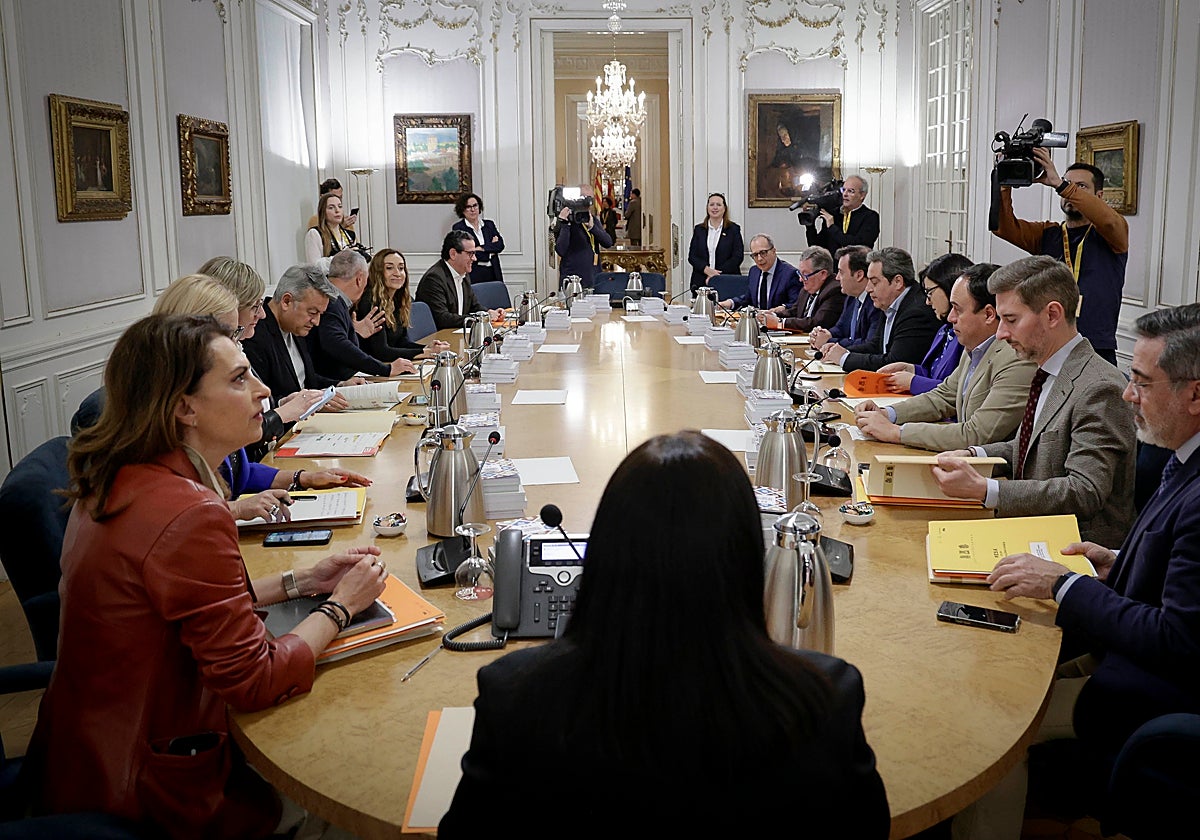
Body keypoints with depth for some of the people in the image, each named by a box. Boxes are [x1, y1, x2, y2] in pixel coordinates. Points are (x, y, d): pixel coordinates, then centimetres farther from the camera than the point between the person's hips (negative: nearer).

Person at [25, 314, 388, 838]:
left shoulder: (119, 481, -1)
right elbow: (255, 681, -23)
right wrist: (341, 605, -9)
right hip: (150, 793, -8)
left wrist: (301, 581, 5)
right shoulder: (189, 516, -30)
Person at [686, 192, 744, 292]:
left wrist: (717, 274, -11)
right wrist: (707, 270, -12)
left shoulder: (733, 229, 6)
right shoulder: (699, 229, 13)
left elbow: (738, 257, -2)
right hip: (701, 282, 2)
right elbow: (692, 256, 6)